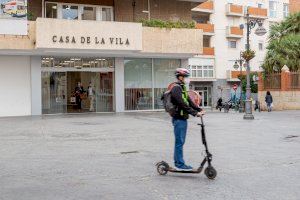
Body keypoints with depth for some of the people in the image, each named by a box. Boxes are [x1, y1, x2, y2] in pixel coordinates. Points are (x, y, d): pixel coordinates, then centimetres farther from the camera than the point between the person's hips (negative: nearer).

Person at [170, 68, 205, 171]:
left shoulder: (182, 88, 19)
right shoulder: (176, 88, -14)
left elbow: (189, 101, 17)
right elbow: (183, 104, -23)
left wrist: (199, 110, 5)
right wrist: (195, 113, -24)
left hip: (183, 118, 10)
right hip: (179, 119, -10)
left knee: (180, 142, 14)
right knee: (180, 142, -5)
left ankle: (177, 162, 22)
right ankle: (180, 164, 1)